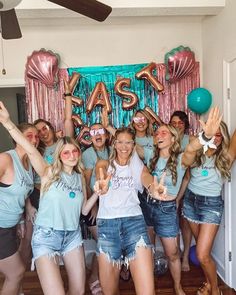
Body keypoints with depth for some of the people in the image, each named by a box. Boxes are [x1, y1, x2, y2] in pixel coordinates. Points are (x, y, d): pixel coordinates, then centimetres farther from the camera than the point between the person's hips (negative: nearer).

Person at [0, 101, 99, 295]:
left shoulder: (80, 177, 7)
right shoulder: (49, 173, -6)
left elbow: (84, 210, 10)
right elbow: (31, 151, -23)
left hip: (72, 235, 5)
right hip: (46, 236, -5)